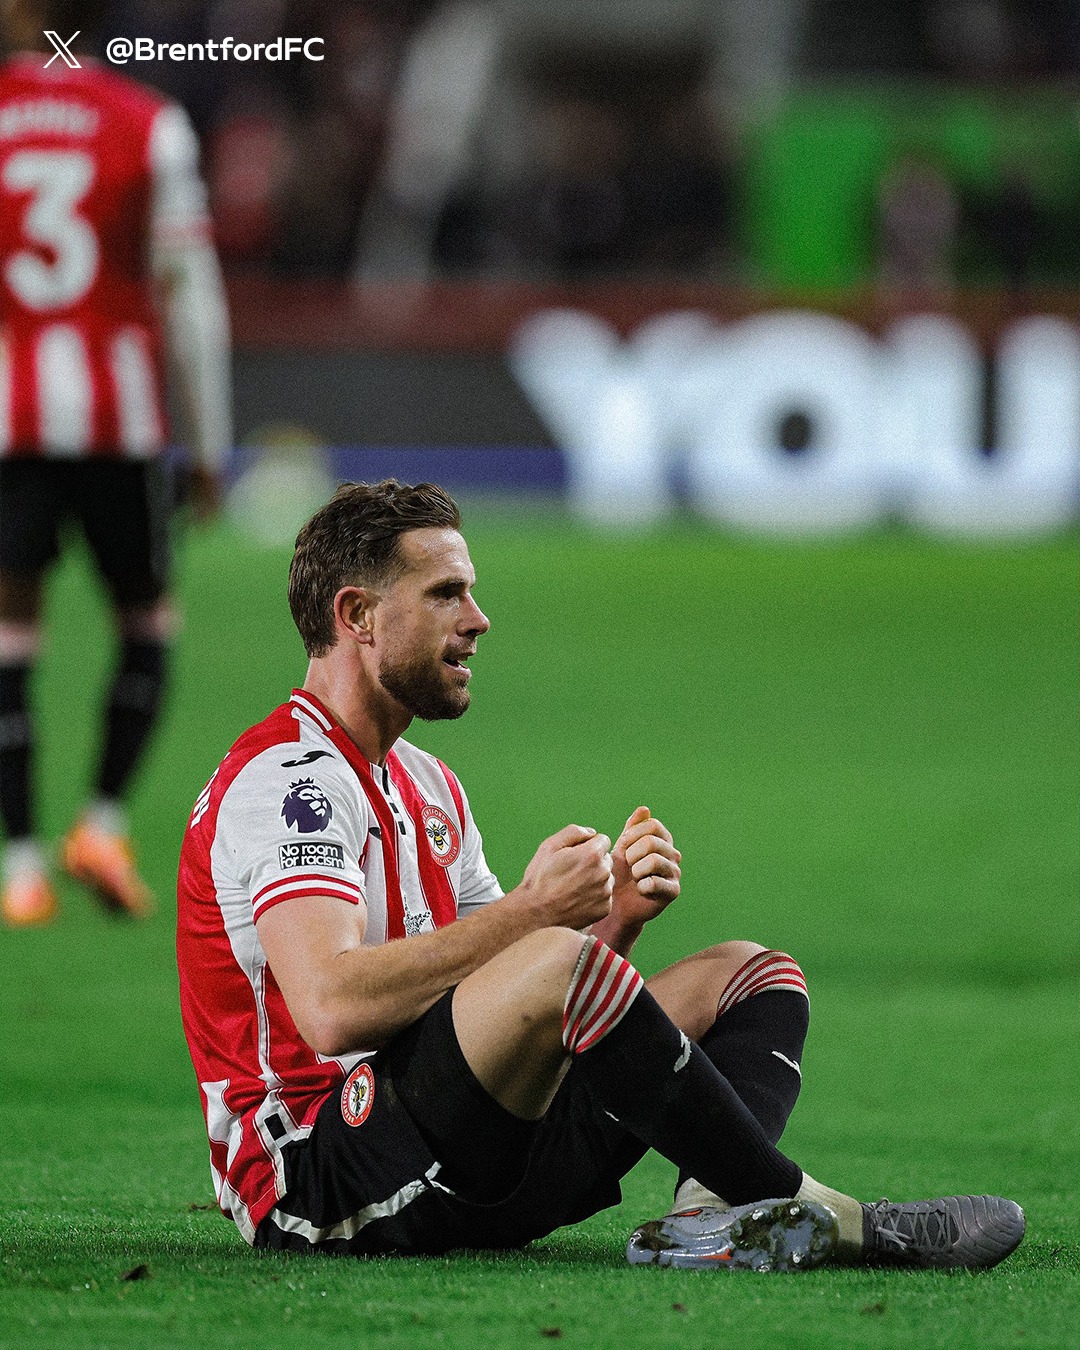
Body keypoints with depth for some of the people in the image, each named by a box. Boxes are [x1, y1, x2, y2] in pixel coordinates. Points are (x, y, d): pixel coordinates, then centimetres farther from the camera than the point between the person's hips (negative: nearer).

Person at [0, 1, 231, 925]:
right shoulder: (152, 127, -1)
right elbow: (190, 299, -1)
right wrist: (211, 447, 6)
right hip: (119, 414, -1)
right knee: (147, 622, 16)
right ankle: (105, 823, 2)